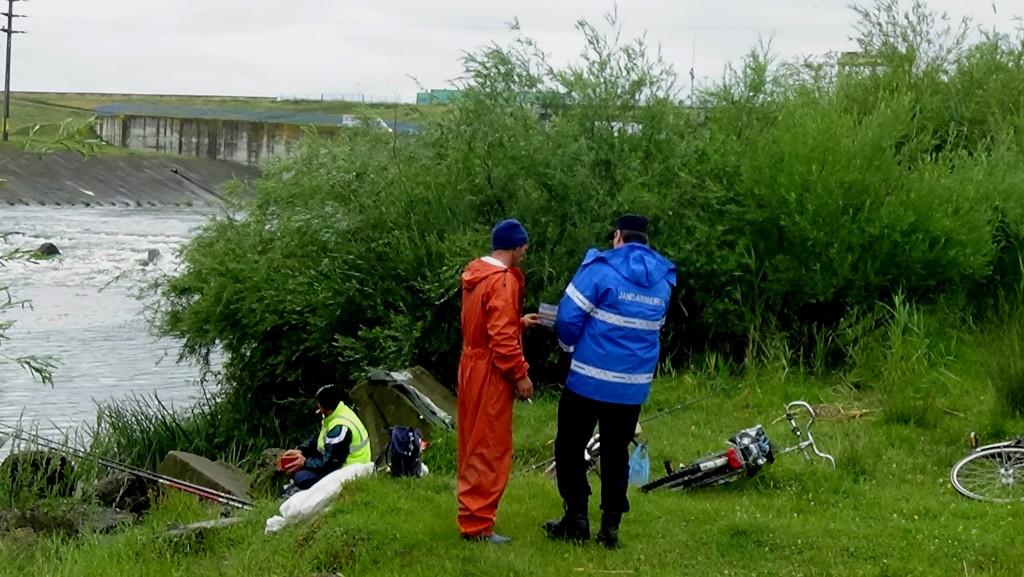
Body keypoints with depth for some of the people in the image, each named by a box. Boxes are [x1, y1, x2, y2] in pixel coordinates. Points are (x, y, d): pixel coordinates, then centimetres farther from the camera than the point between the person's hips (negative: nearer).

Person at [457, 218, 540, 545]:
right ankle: (477, 525, 0)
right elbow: (502, 337, -23)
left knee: (474, 447, 17)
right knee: (489, 450, -3)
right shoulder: (503, 280, -19)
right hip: (490, 374, -10)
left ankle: (472, 515, 28)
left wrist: (519, 322, 25)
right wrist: (520, 374, -16)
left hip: (471, 367, 10)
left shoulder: (475, 275, 10)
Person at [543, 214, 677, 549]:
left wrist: (569, 344, 8)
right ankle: (611, 526, 13)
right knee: (616, 453, 14)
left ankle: (577, 519, 8)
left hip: (589, 381, -5)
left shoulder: (600, 269, -11)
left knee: (570, 446, 10)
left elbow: (569, 317, -12)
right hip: (634, 386, 5)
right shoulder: (662, 282, 7)